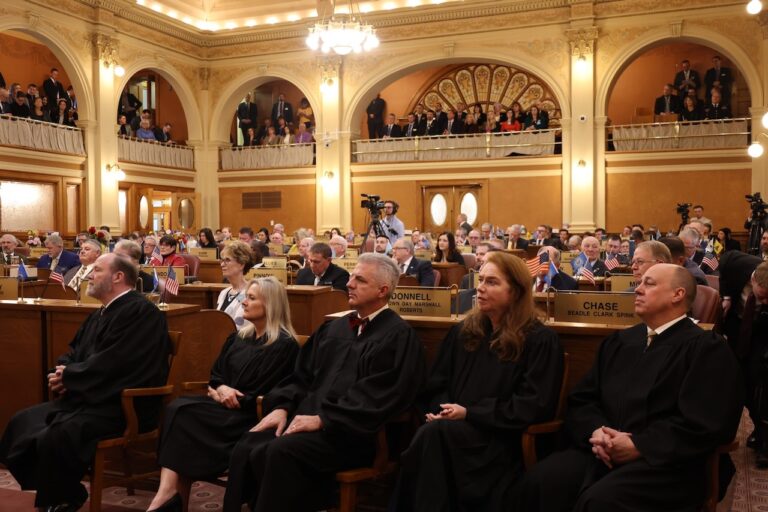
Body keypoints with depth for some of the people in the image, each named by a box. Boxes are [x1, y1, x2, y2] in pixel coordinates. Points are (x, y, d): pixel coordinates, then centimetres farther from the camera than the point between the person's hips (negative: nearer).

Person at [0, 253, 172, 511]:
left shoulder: (141, 311, -15)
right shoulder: (98, 315, 17)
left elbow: (110, 364, -23)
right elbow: (72, 353, 21)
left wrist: (68, 375, -9)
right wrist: (60, 375, -3)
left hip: (122, 405, -10)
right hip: (87, 398, 10)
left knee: (56, 437, -28)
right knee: (23, 423, 1)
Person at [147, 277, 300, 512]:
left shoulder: (284, 345, -9)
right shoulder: (237, 337, 17)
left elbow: (262, 396, -13)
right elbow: (215, 376, 17)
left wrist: (231, 396, -8)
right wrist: (221, 389, -5)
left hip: (251, 416, -7)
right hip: (225, 406, 7)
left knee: (183, 414, -24)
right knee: (177, 407, -22)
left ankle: (170, 490, -19)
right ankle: (169, 490, -32)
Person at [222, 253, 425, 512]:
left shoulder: (398, 336, -5)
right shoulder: (334, 327, 19)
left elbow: (376, 397, -14)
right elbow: (303, 374, 19)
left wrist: (322, 419, -17)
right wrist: (283, 407, 0)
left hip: (351, 432, -7)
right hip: (306, 417, 7)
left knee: (281, 452, -30)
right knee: (246, 449, -16)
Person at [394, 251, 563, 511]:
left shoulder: (541, 340, 0)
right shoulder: (463, 331, 17)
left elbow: (533, 406, -8)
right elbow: (436, 385, 17)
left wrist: (469, 413, -12)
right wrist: (442, 410, -7)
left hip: (501, 440, -4)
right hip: (451, 428, 4)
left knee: (433, 434, -32)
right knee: (430, 436, -32)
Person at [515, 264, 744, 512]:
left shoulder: (708, 348, 2)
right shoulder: (618, 341, 21)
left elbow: (704, 425, -10)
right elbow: (581, 400, 15)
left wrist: (638, 446, -16)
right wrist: (597, 431, -6)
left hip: (663, 462, -5)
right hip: (603, 452, 5)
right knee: (538, 482, -24)